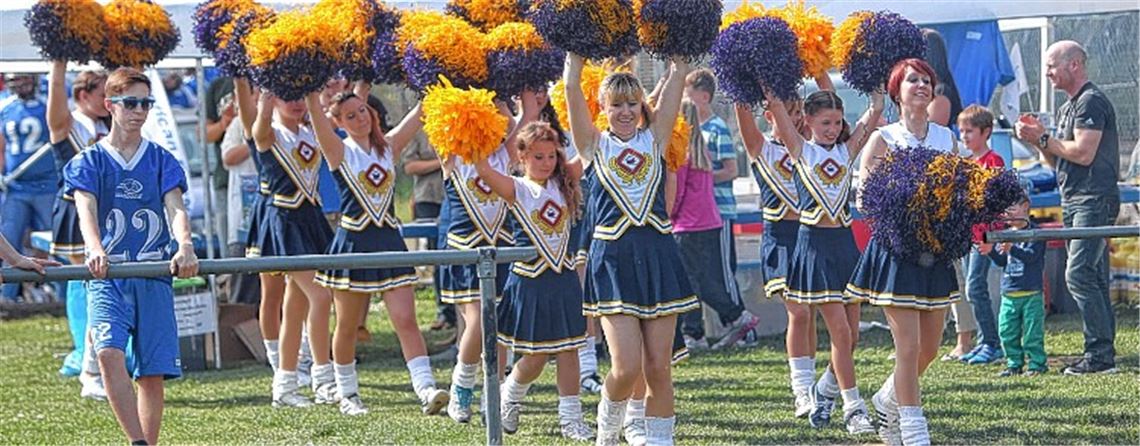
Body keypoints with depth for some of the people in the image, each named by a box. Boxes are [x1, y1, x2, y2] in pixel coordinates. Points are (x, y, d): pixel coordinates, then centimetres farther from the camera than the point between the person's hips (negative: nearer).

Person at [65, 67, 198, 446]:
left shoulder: (162, 161, 11)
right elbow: (86, 209, -9)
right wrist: (96, 250, -31)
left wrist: (185, 247, -25)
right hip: (108, 275, -2)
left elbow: (175, 209, -3)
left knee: (153, 372, -1)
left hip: (154, 276, 2)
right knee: (109, 353, -25)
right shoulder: (89, 161, 7)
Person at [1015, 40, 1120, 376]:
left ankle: (1100, 354, -17)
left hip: (1094, 200, -10)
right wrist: (1040, 140, 6)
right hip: (1074, 202, 10)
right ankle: (1103, 355, 9)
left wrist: (1042, 139, -12)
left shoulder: (1092, 101, -10)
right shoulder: (1068, 107, 21)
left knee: (1079, 274, -17)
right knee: (1094, 280, 8)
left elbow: (1083, 153, -20)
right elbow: (1060, 162, 22)